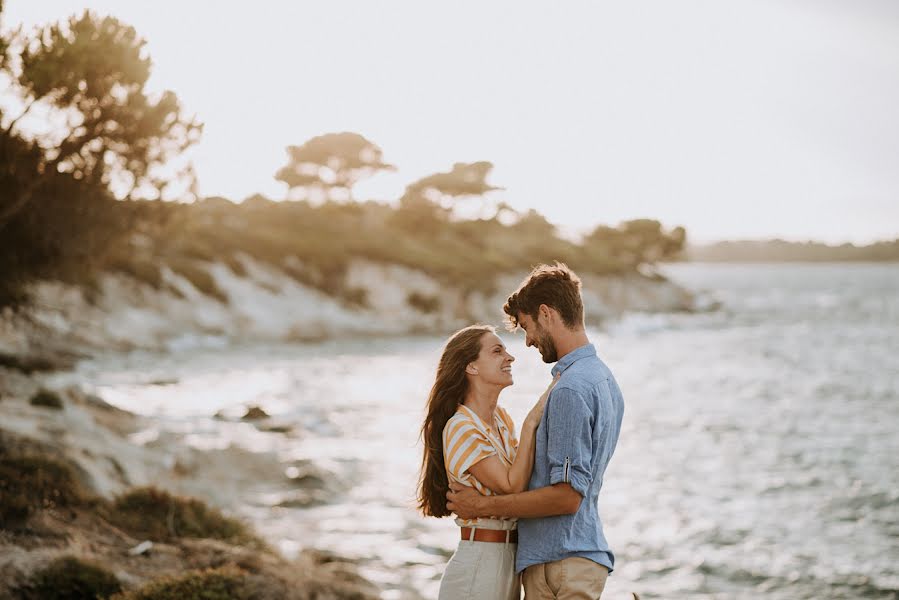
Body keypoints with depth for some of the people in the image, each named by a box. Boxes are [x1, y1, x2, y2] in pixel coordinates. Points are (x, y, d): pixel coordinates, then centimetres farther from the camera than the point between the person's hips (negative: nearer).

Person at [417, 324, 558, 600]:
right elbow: (511, 488, -20)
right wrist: (531, 423, -20)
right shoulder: (460, 429, -15)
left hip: (509, 561, 8)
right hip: (479, 563, -8)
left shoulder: (502, 418, 10)